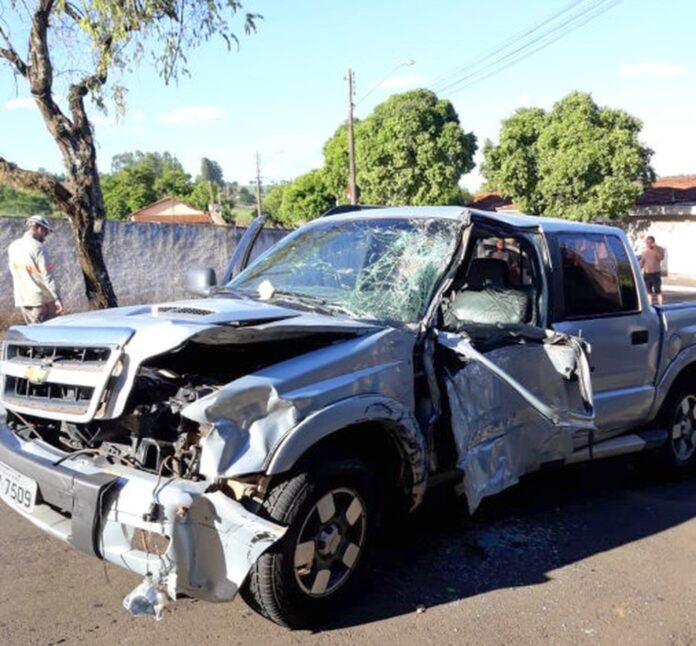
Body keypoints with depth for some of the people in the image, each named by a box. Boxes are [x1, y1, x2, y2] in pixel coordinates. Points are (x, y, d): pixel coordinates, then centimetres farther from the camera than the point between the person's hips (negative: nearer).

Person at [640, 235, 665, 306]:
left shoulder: (659, 249, -2)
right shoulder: (645, 250, 10)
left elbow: (661, 258, -22)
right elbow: (642, 262, 16)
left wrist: (655, 248, -23)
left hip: (655, 274, -4)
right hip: (646, 274, 4)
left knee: (658, 291, -8)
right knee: (649, 291, 9)